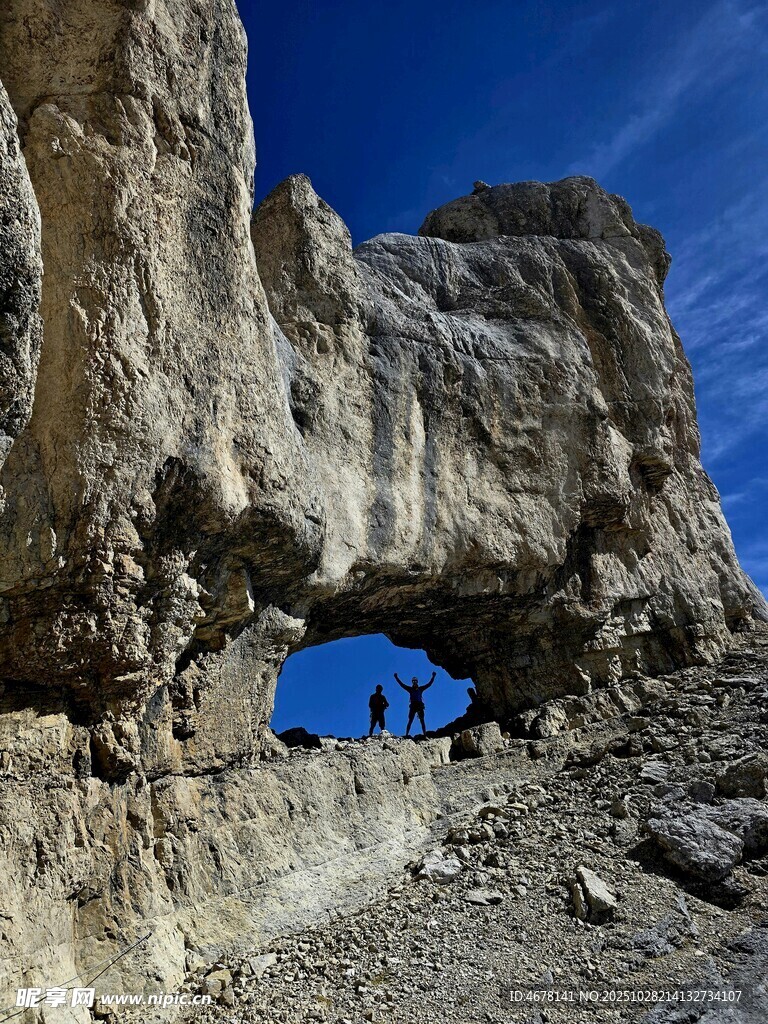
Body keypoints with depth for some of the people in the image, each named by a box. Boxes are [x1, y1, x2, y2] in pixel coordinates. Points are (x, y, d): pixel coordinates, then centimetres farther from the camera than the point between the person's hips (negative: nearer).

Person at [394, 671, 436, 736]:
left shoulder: (420, 689, 13)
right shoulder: (410, 689, 11)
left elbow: (429, 684, 13)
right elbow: (401, 684, 9)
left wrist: (433, 677, 9)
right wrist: (396, 677, 5)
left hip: (420, 706, 1)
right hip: (413, 706, -1)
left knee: (422, 721, -1)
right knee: (410, 721, -5)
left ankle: (425, 734, -4)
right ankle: (406, 734, -7)